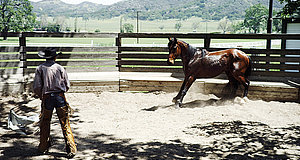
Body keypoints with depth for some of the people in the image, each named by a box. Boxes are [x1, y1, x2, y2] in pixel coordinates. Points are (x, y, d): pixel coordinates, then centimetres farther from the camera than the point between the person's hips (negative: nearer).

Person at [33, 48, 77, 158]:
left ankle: (43, 147, 23)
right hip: (60, 97, 0)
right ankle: (71, 148, -5)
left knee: (45, 123, 16)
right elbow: (67, 86, 6)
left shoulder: (40, 68, 2)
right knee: (65, 124, 0)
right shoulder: (60, 68, 3)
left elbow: (36, 87, -2)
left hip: (47, 98, 0)